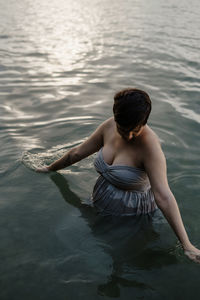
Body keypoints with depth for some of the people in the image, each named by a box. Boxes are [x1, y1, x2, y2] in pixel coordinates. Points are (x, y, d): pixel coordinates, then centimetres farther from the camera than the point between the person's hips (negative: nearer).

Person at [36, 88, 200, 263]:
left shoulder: (149, 145, -29)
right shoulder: (109, 126, -11)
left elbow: (163, 197, -35)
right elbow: (78, 152, 4)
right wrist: (51, 168, 17)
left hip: (131, 211, -5)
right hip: (99, 204, 6)